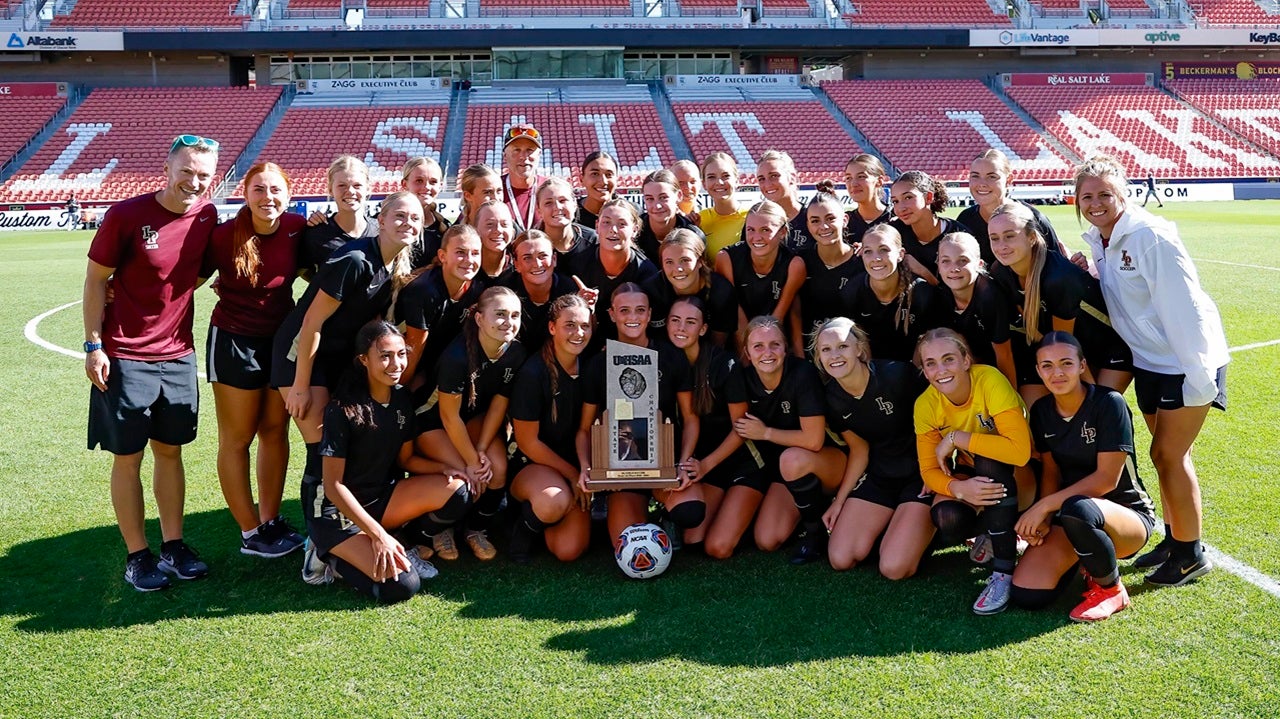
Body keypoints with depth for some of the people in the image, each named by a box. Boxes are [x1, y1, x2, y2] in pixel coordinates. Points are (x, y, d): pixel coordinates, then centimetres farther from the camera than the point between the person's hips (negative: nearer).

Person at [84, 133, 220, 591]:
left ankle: (173, 546, 21)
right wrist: (94, 345, -10)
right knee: (128, 458, 3)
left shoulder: (207, 215, 0)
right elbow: (96, 279, -7)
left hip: (178, 355, 5)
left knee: (170, 451, 12)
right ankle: (137, 556, 13)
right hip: (123, 357, -4)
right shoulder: (126, 216, -13)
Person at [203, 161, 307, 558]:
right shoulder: (225, 235, -17)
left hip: (282, 338, 4)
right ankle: (250, 533, 15)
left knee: (275, 431, 13)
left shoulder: (297, 228, -7)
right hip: (234, 342, -4)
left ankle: (270, 520, 26)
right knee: (237, 438, 5)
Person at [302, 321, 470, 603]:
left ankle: (403, 544, 2)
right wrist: (378, 533, -24)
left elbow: (406, 459, 7)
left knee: (456, 490, -17)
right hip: (336, 508, -6)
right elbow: (333, 485, -18)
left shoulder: (402, 399, 0)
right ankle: (333, 558, 1)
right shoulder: (343, 409, -20)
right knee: (402, 585, -24)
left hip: (382, 498, 6)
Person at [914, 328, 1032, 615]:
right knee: (947, 520, -29)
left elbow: (1020, 450, -38)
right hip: (971, 475, 3)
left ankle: (1004, 572, -25)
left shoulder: (990, 380, -28)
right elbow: (929, 470, -14)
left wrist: (956, 438, -32)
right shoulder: (926, 405, -15)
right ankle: (990, 536, 10)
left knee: (988, 461, -36)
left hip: (1016, 473, -3)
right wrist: (958, 488, -36)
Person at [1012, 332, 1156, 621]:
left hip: (1126, 513, -5)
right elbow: (1051, 471, 6)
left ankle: (1111, 589, -12)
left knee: (1077, 510, -42)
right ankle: (1084, 557, 13)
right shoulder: (1041, 411, 1)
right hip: (1069, 512, 5)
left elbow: (1106, 479, -20)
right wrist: (1043, 519, -12)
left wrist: (1044, 505, -21)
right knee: (1026, 594, -18)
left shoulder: (1109, 404, -17)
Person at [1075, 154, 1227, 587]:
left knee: (1168, 454, -3)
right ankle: (1173, 539, 31)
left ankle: (1191, 554, 12)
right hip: (1149, 361, 8)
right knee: (1167, 454, 17)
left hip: (1187, 361, -8)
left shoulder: (1150, 236, -22)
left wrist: (1198, 374, -24)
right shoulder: (1098, 241, 3)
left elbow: (1182, 306, -24)